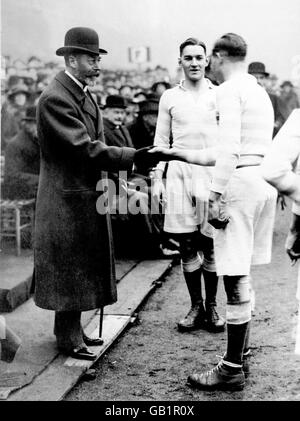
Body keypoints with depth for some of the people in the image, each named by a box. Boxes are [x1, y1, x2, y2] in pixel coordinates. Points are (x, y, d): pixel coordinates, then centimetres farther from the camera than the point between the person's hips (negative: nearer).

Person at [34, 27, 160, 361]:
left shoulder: (83, 93, 12)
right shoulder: (54, 98, -19)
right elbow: (86, 148, -26)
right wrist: (134, 156, -28)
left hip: (88, 196, 10)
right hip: (68, 199, -10)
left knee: (82, 267, 17)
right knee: (69, 269, 2)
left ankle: (73, 330, 31)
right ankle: (68, 340, 16)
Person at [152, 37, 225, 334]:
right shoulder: (169, 97, 9)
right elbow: (161, 140, 11)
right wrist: (157, 179, 4)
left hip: (212, 174, -1)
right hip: (179, 174, 1)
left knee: (211, 245, 2)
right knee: (187, 246, 4)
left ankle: (211, 306, 16)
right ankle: (196, 306, 17)